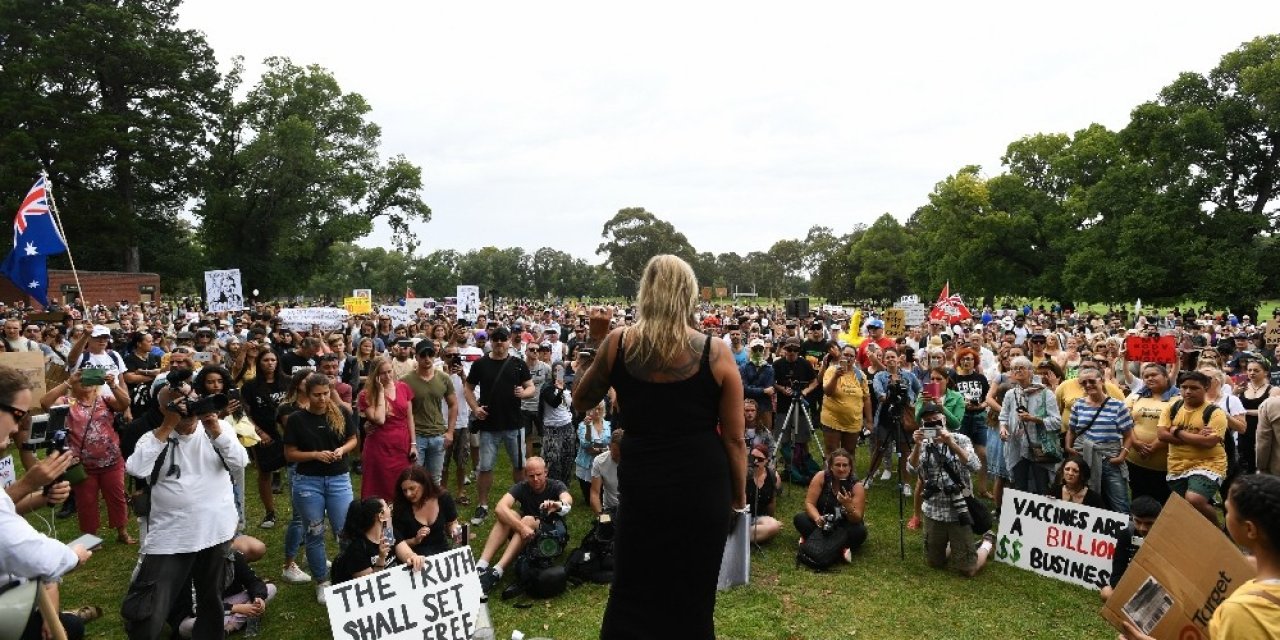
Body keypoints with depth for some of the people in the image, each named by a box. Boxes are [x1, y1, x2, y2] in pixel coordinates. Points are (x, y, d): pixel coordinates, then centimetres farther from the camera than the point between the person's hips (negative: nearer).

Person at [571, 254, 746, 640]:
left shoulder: (619, 343, -6)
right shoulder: (716, 353, -8)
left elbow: (581, 402, 10)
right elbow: (734, 438, -3)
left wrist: (598, 344, 14)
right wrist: (739, 495, 11)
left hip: (642, 484, 1)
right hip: (704, 485, 0)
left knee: (632, 595, 15)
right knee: (693, 597, 16)